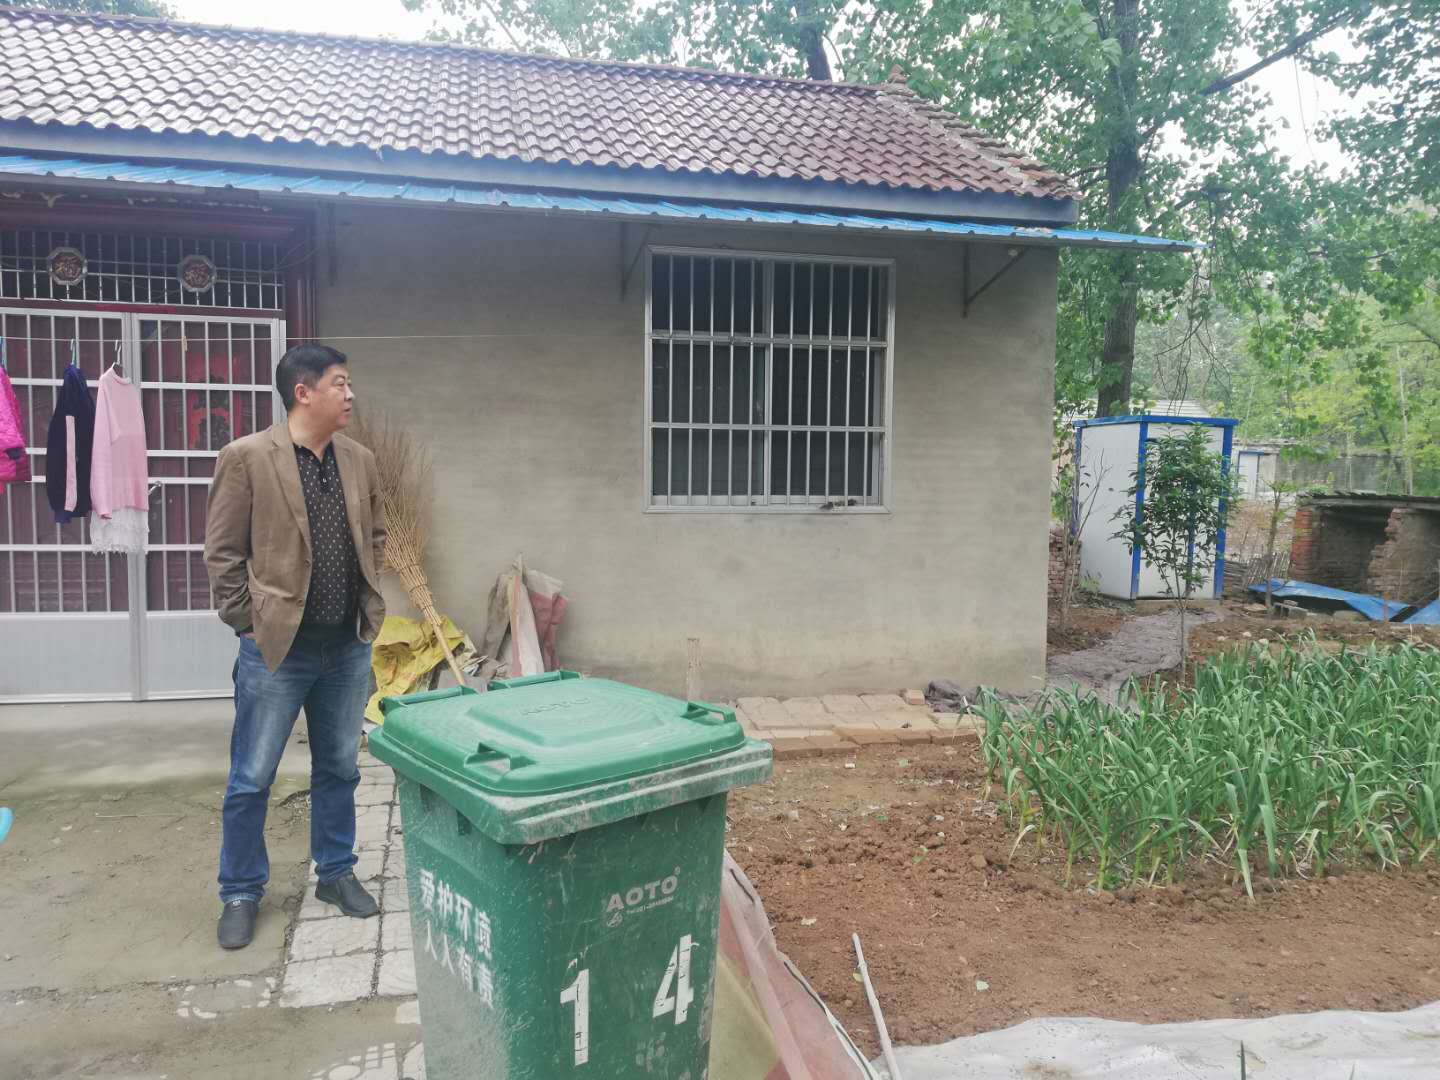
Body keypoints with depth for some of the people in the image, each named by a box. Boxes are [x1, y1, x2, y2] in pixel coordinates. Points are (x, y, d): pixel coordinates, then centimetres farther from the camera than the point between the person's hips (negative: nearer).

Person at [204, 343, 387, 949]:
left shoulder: (360, 461, 5)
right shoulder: (247, 458, -10)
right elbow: (222, 552, -7)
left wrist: (368, 601, 9)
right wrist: (250, 624, -7)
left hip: (349, 646, 5)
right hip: (277, 648, -4)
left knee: (339, 769, 16)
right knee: (251, 779, 7)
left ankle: (336, 872, 32)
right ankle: (241, 892, 25)